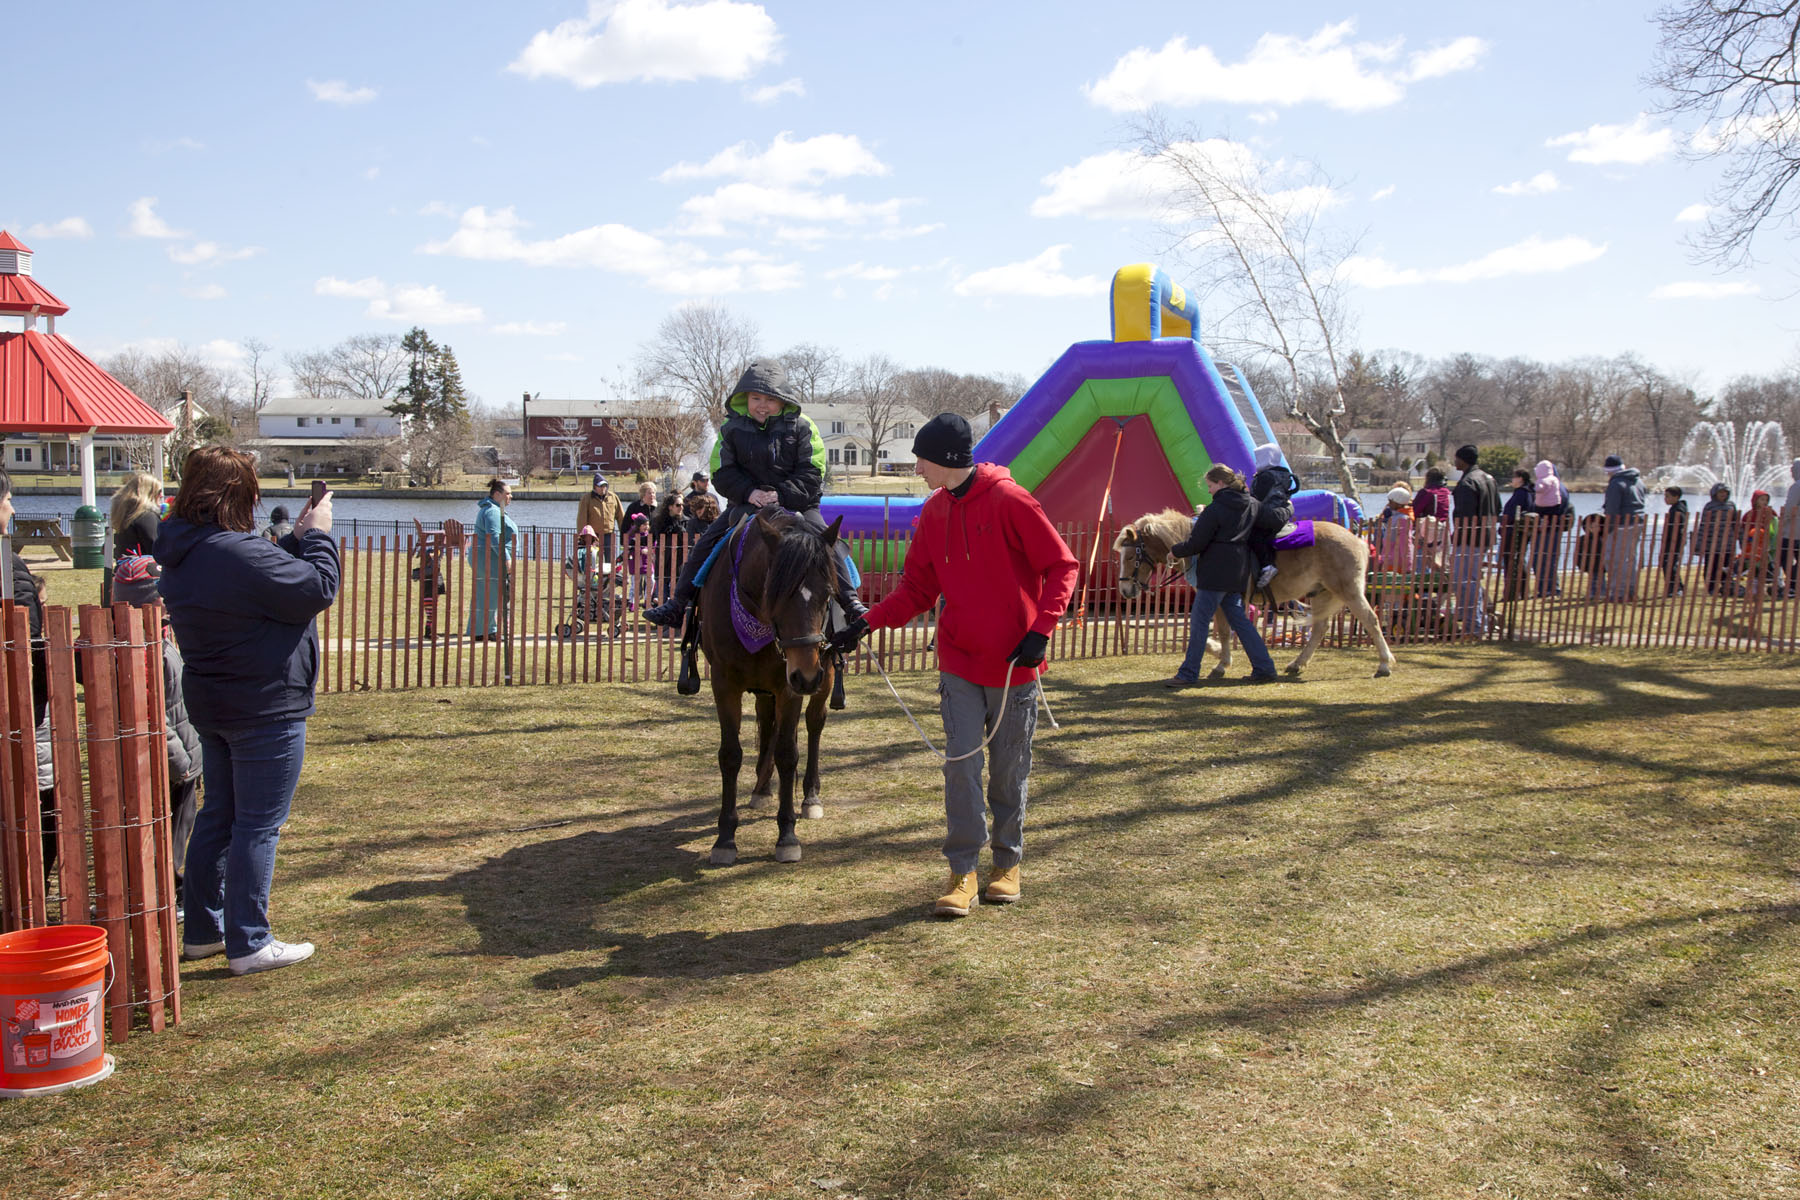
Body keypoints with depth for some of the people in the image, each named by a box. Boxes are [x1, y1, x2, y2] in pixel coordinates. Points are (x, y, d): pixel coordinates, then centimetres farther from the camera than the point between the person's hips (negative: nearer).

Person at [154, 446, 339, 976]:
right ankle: (249, 944, 6)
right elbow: (319, 590, -18)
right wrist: (317, 535, -5)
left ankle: (202, 930, 28)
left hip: (212, 705, 10)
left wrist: (296, 539, 3)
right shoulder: (239, 554, -25)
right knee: (258, 826, -1)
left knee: (218, 816, 18)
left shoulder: (179, 553, 6)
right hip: (265, 709, -9)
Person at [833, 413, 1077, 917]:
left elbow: (1061, 566, -10)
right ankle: (963, 871, 7)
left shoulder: (1010, 501, -12)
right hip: (959, 663, 4)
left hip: (1015, 664, -4)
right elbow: (917, 588, 9)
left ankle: (1008, 861, 27)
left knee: (1010, 771, 9)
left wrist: (1041, 629, -19)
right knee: (961, 766, -2)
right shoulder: (934, 513, 5)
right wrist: (866, 622, -3)